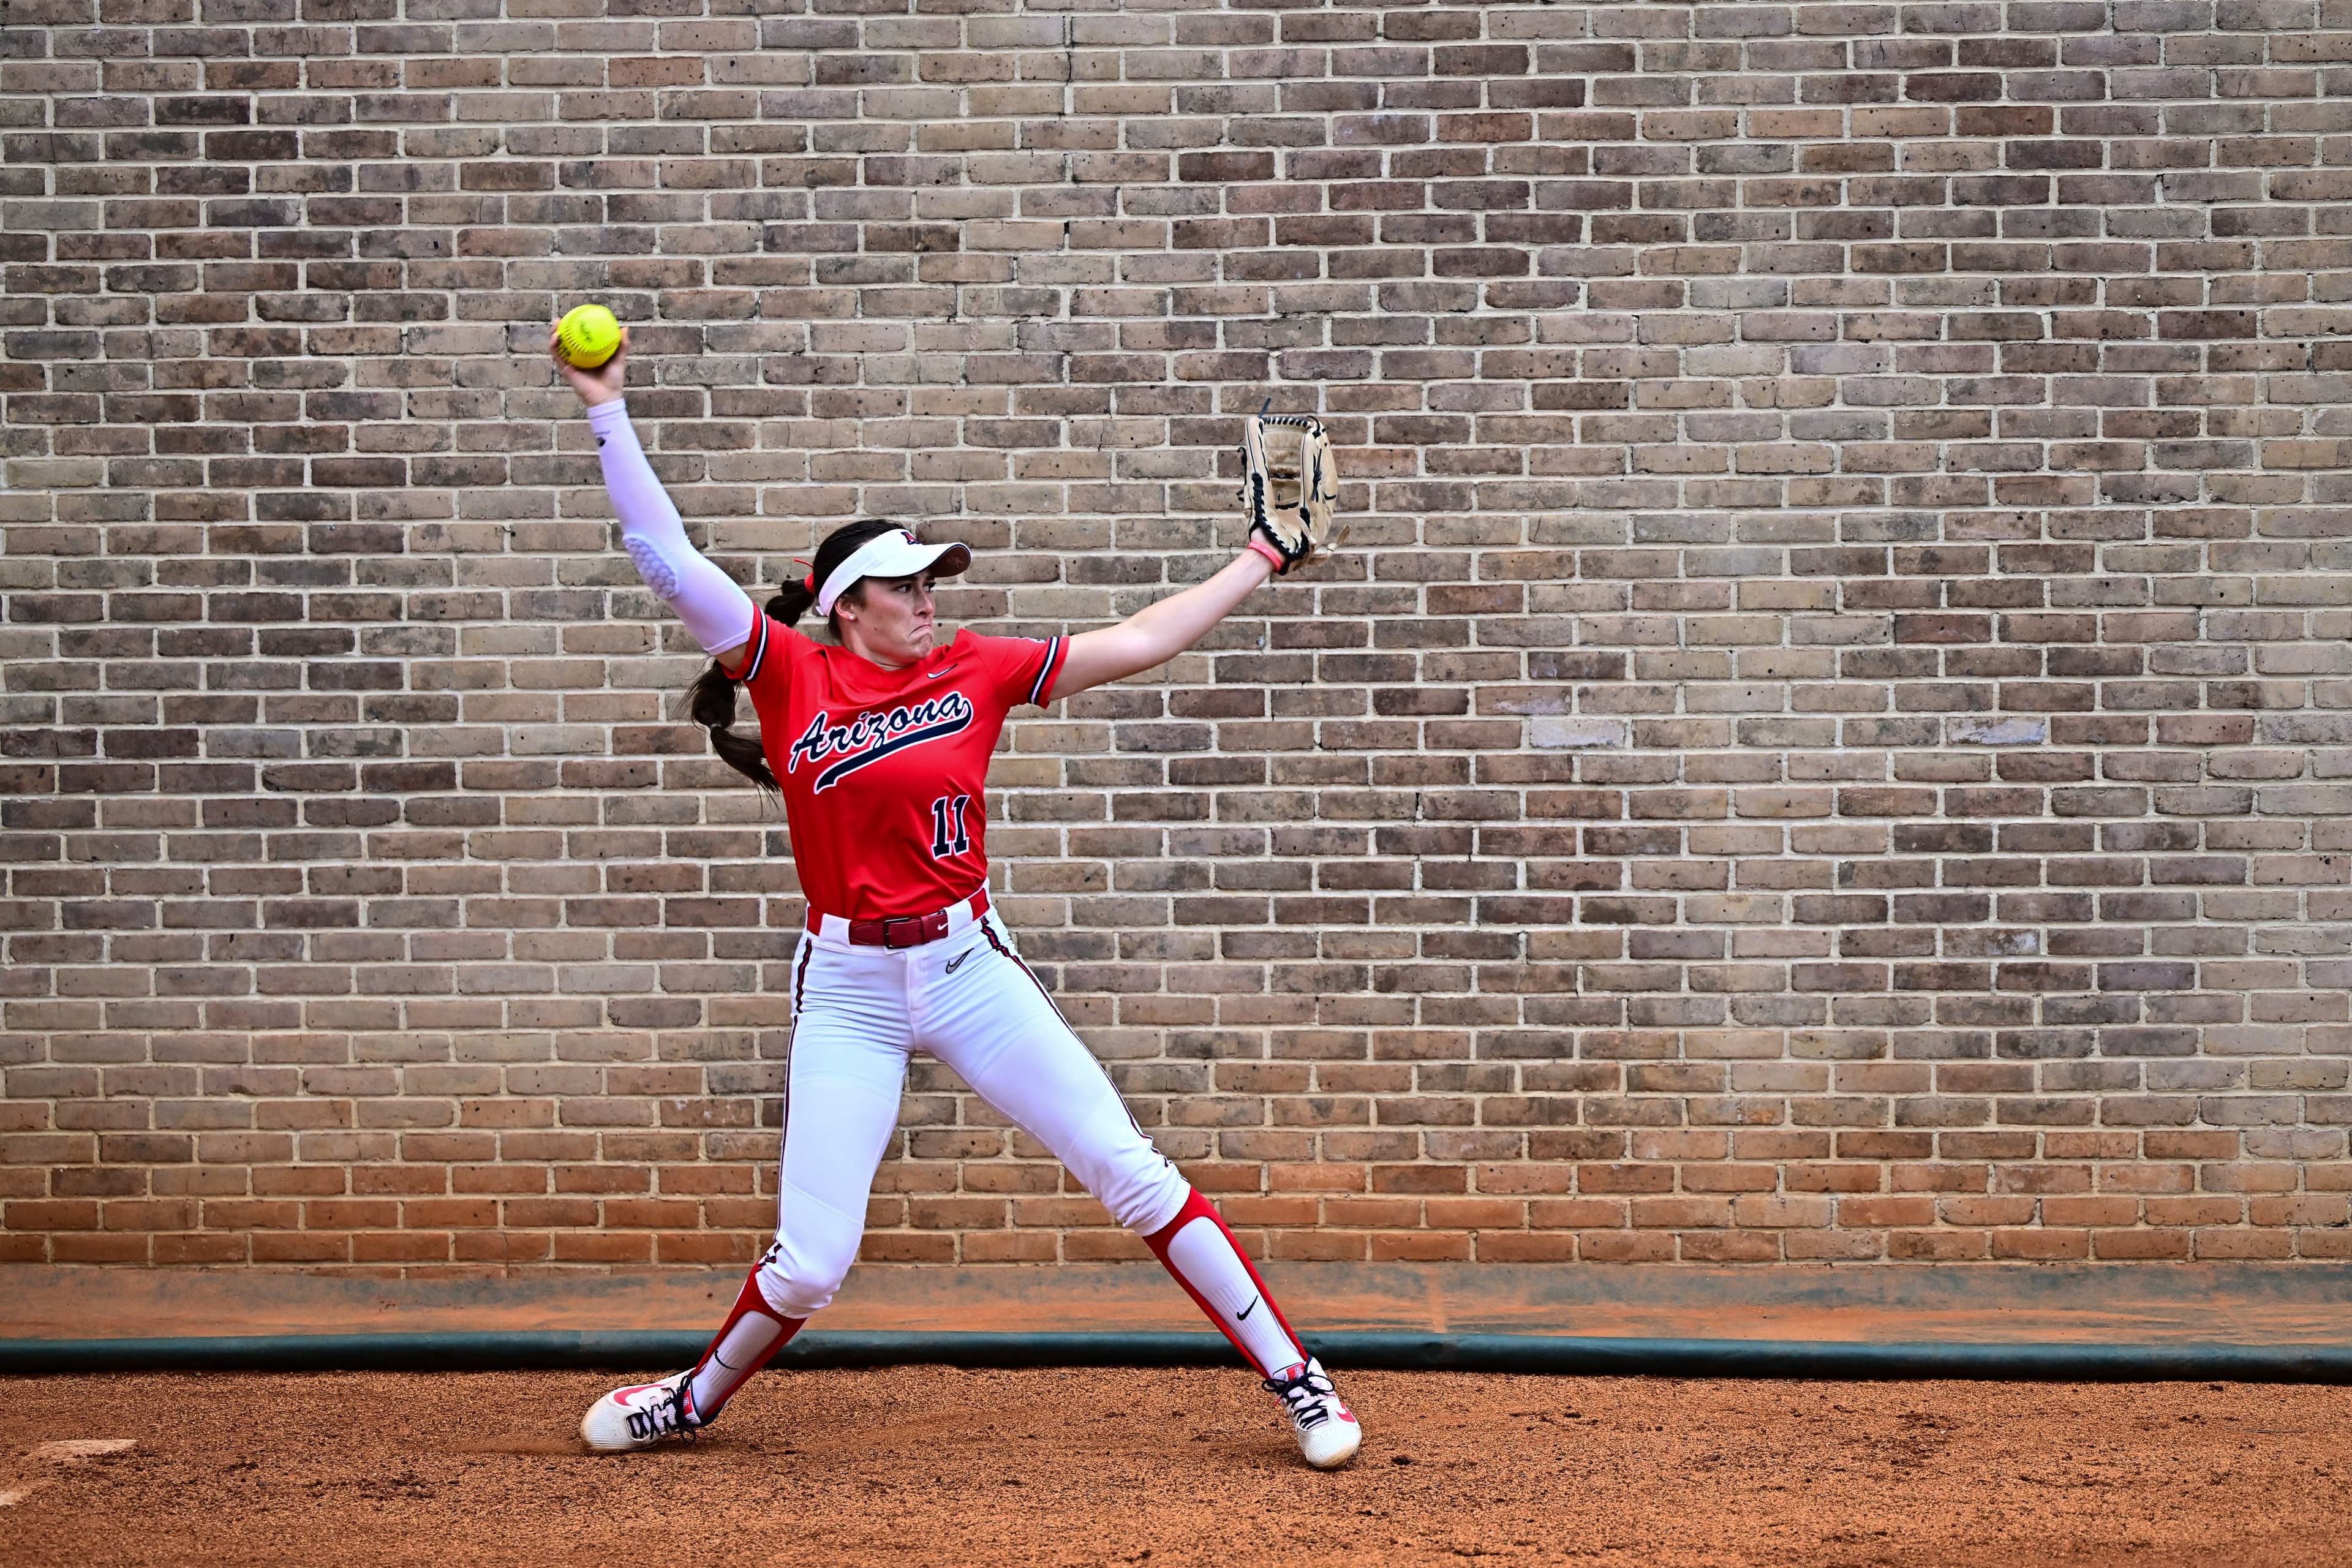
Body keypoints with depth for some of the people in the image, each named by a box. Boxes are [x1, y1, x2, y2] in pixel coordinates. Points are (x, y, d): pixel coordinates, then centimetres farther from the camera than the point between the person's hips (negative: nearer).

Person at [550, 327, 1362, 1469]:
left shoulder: (973, 671, 4)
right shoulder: (792, 675, -3)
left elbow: (1139, 644, 6)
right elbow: (664, 557, -9)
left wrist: (1260, 561, 6)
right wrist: (607, 412, -11)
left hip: (970, 968, 2)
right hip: (849, 987, -2)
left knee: (1132, 1175, -3)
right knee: (809, 1262, -3)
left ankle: (1296, 1381, 5)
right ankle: (696, 1401, 27)